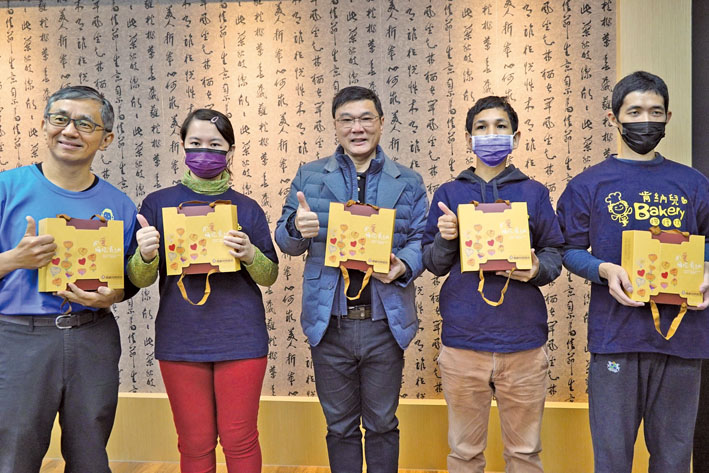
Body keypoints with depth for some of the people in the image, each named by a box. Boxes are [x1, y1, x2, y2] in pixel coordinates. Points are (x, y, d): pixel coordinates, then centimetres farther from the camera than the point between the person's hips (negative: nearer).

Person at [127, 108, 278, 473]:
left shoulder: (247, 208, 4)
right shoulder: (158, 204, 4)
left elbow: (270, 277, 5)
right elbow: (140, 280, 4)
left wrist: (250, 254, -16)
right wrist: (146, 255, -19)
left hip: (240, 338, 0)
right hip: (180, 340, 1)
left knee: (239, 440, 6)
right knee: (195, 444, 10)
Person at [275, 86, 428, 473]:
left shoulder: (408, 183, 7)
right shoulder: (309, 176, 6)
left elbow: (421, 239, 3)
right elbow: (285, 241, 4)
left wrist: (403, 265, -19)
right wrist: (297, 227, -20)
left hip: (385, 323, 0)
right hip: (330, 324, 0)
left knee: (382, 425, 14)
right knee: (340, 426, 15)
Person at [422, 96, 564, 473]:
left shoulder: (534, 193, 9)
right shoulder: (448, 194, 8)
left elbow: (555, 254, 7)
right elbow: (432, 264, 7)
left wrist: (537, 268, -14)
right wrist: (445, 239, -12)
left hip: (523, 342, 0)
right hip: (463, 339, 0)